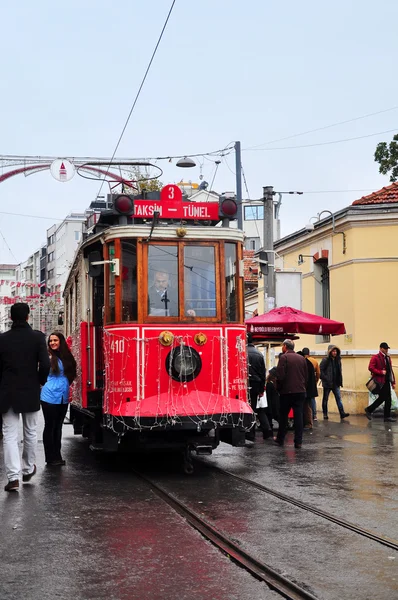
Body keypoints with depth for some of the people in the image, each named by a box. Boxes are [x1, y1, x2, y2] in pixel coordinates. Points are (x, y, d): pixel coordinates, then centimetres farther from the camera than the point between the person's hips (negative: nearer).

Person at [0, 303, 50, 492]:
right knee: (30, 432, 17)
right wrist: (40, 381, 6)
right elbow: (45, 364, -12)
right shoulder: (37, 337, -6)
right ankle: (28, 469, 29)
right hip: (30, 392, 0)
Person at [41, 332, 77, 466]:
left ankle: (57, 456, 21)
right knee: (50, 426, 3)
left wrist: (64, 386, 9)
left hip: (63, 397, 5)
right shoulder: (48, 357, -8)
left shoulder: (67, 357, 8)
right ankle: (51, 458, 10)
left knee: (58, 426, 13)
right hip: (49, 397, -5)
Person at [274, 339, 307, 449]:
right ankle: (298, 441, 0)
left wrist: (279, 388, 0)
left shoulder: (284, 357, -8)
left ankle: (280, 439, 19)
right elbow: (306, 376, 11)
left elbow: (280, 375, -14)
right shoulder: (302, 358, 9)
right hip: (300, 391, 4)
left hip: (287, 391, -4)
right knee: (298, 416, 3)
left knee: (283, 416, 9)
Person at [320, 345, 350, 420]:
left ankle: (342, 413, -9)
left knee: (338, 398, -4)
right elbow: (321, 371, -12)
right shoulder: (325, 360, -9)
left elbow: (340, 370, 16)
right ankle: (325, 414, 14)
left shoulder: (338, 360, 9)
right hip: (327, 383, -4)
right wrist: (325, 379, -17)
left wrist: (340, 380, 8)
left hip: (336, 383, 5)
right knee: (325, 399, 6)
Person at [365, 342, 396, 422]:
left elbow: (390, 370, 17)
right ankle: (369, 410, 7)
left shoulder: (388, 358, 17)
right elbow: (370, 368, -16)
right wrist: (381, 372, -20)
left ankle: (387, 416, 8)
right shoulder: (375, 357, -6)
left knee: (388, 398, 4)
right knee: (382, 398, -8)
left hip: (387, 381, 7)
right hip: (380, 381, -7)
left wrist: (393, 381, 12)